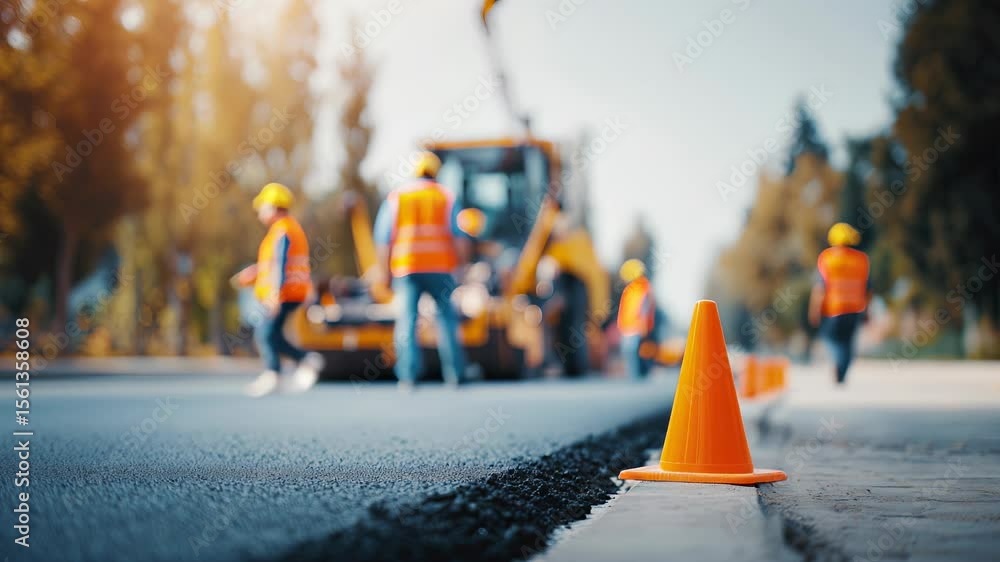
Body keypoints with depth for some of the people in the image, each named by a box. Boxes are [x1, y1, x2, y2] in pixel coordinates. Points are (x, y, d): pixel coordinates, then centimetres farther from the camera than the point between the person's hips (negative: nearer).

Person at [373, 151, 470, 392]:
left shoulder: (396, 197, 7)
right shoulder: (446, 196, 8)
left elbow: (383, 238, 4)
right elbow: (459, 235, 1)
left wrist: (384, 271, 9)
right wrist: (461, 264, 5)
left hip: (405, 268, 0)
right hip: (440, 267, 0)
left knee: (407, 320, 0)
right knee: (446, 317, 8)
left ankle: (408, 377, -7)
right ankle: (454, 374, 5)